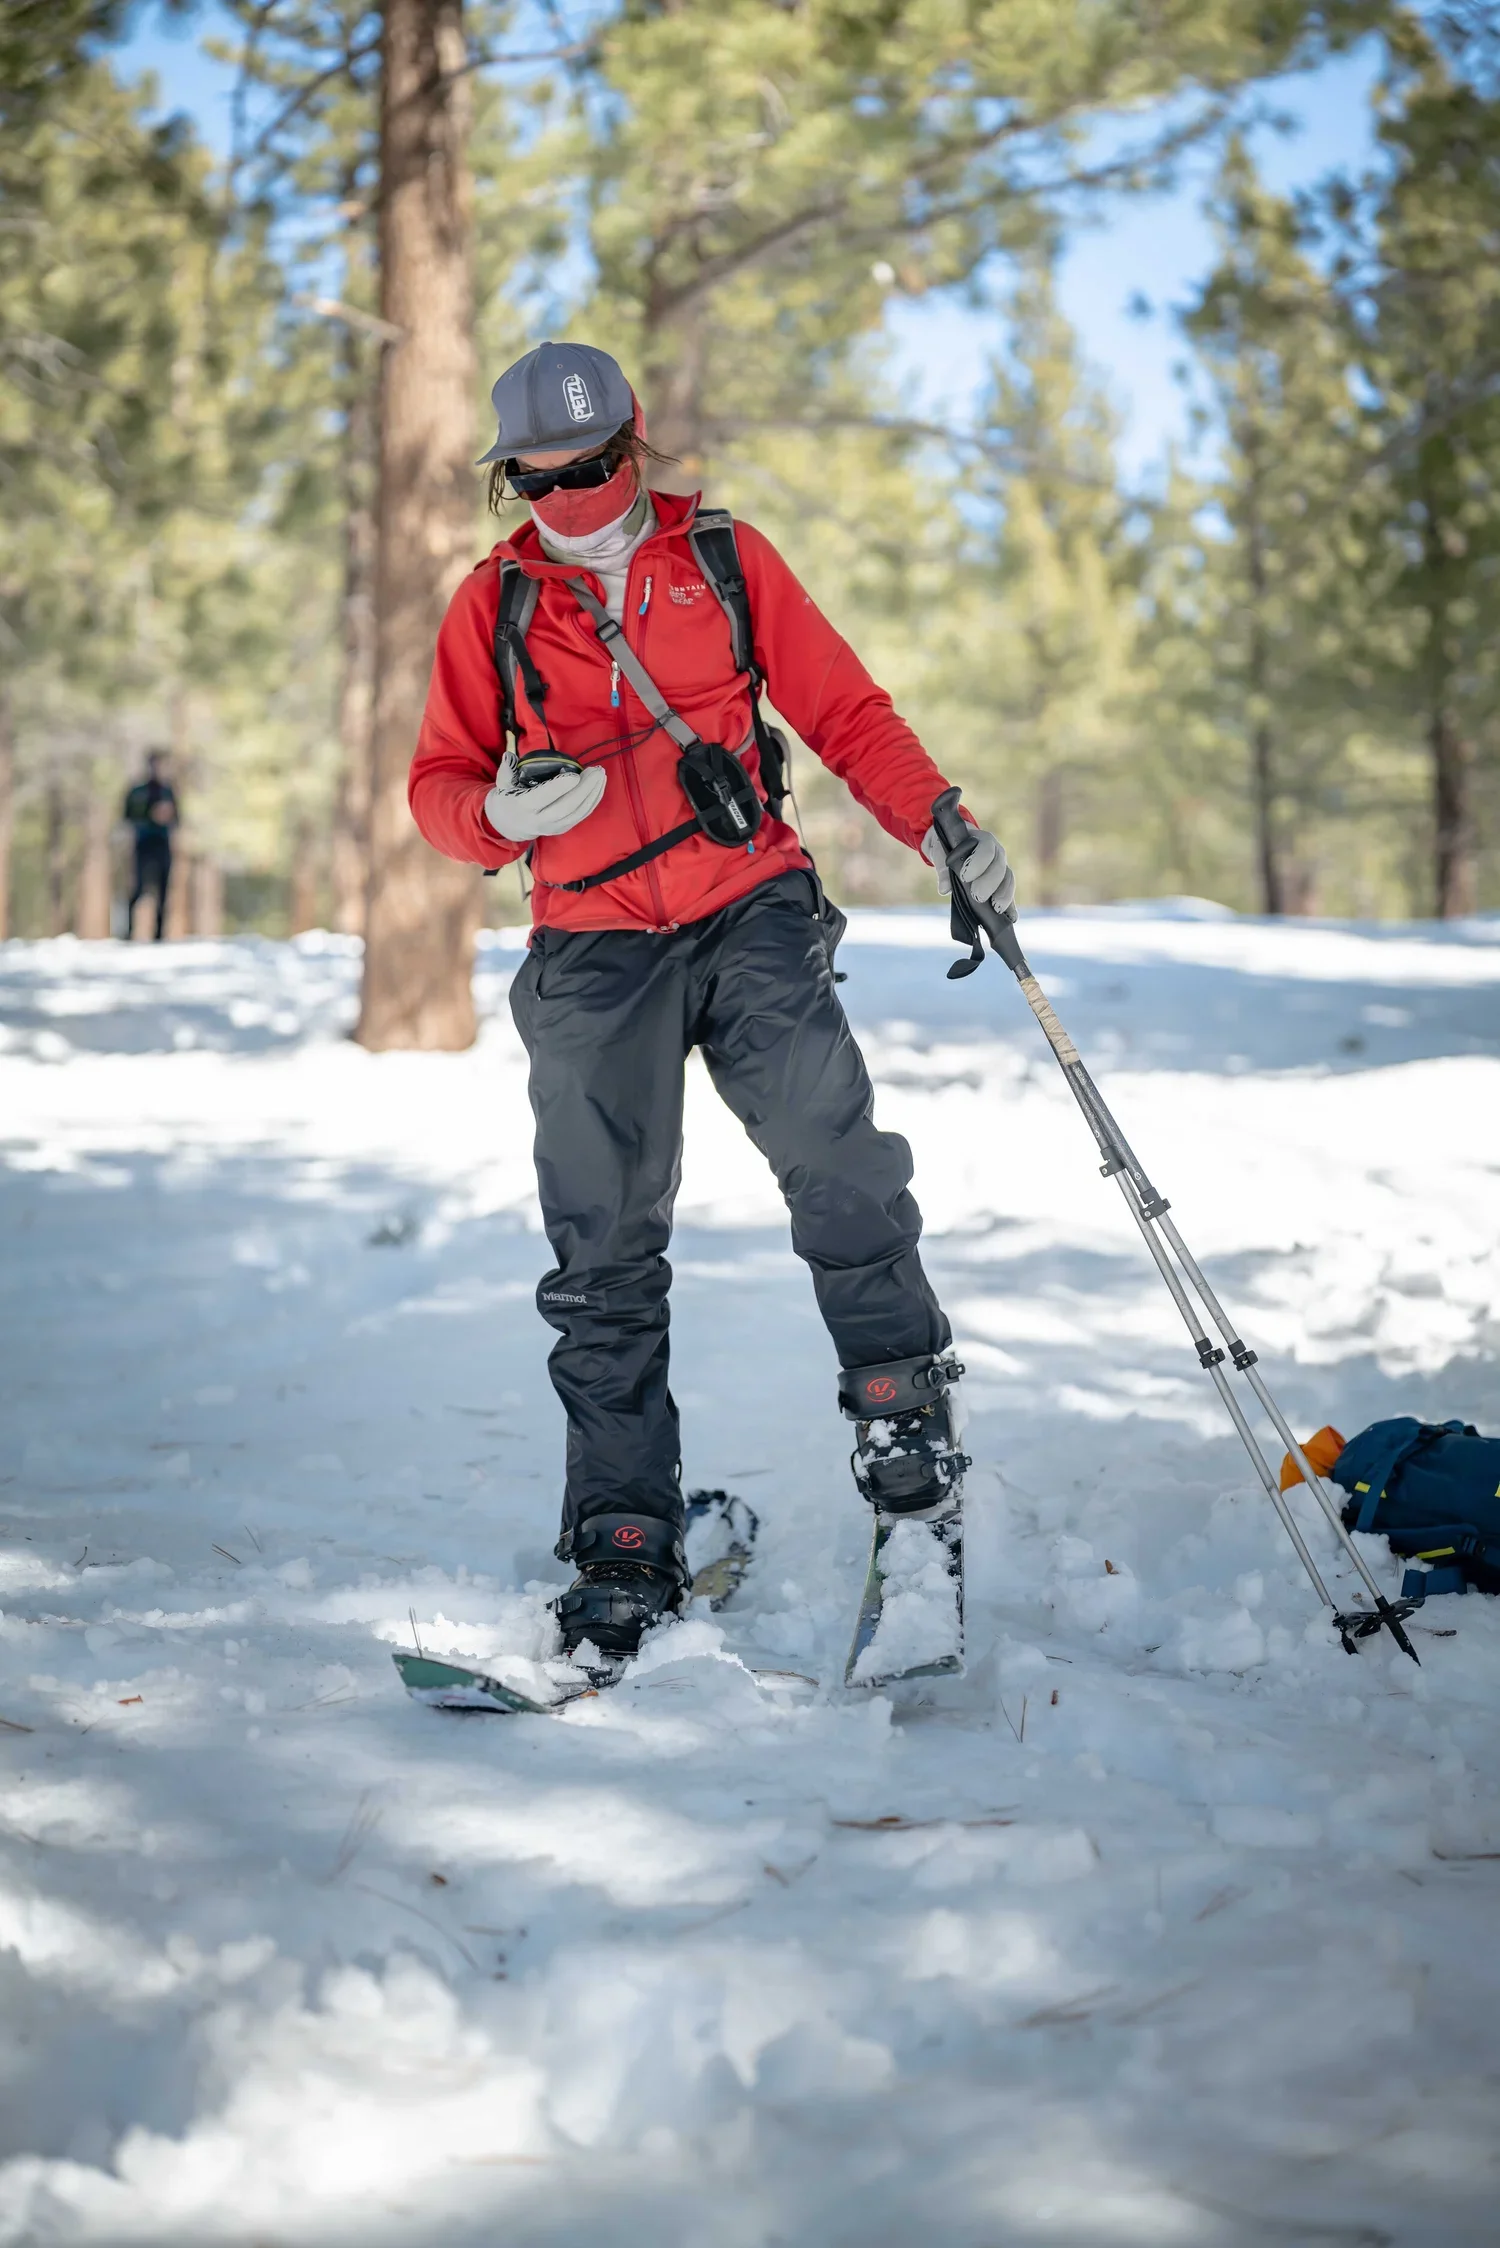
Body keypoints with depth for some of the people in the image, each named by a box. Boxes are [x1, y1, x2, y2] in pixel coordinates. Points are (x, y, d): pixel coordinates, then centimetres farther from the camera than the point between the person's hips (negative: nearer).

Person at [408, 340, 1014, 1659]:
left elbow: (842, 708, 10)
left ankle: (903, 1400, -2)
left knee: (835, 1156, -23)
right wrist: (500, 812, -14)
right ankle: (627, 1540, 6)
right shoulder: (494, 604, 10)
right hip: (595, 946, 1)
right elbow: (440, 783, 10)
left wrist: (937, 820, -5)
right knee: (607, 1254, -1)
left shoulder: (723, 559, 8)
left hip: (751, 909, -1)